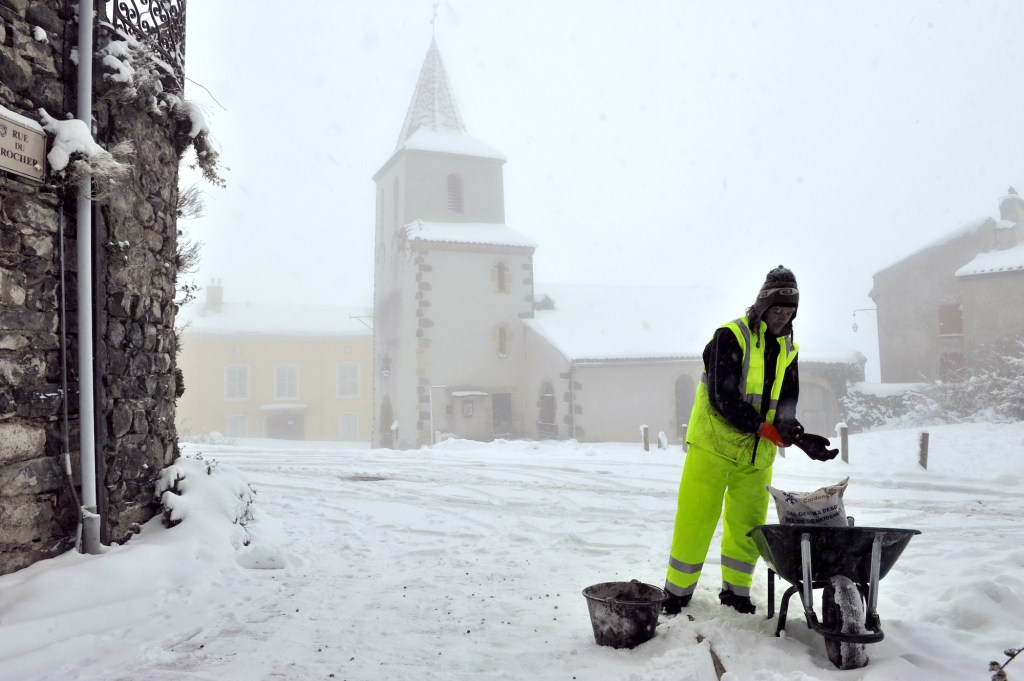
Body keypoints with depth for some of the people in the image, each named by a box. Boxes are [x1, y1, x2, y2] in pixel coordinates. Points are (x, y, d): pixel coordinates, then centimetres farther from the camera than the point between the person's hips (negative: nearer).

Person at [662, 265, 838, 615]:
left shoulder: (788, 350, 10)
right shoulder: (730, 337, -12)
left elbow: (786, 405, 7)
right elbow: (723, 399, -20)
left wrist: (798, 436, -14)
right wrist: (769, 429, -23)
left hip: (757, 454, 6)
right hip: (713, 445, -6)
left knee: (748, 524, 10)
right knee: (696, 522, -3)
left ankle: (736, 591, 28)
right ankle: (677, 592, 12)